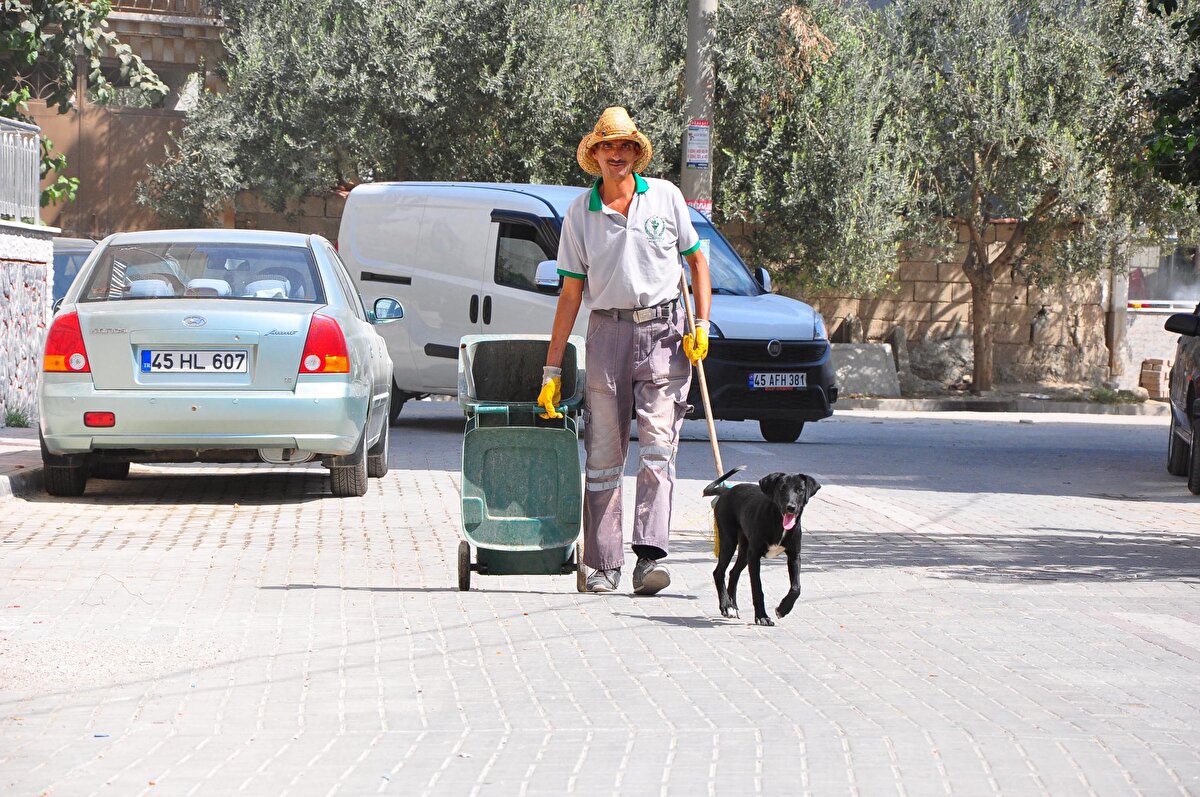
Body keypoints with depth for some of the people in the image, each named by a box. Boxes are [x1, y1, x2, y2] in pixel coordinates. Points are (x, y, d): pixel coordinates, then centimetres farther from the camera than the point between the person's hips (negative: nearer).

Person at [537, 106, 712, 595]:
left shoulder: (665, 197, 5)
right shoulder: (580, 214, 5)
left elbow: (696, 260, 13)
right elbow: (571, 292, 7)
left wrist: (701, 325, 0)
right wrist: (552, 369, 4)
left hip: (664, 332, -1)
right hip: (608, 332, 1)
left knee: (658, 449, -10)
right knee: (603, 454, 1)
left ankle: (650, 557, -16)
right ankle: (603, 565, 7)